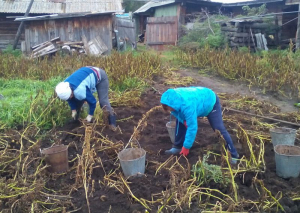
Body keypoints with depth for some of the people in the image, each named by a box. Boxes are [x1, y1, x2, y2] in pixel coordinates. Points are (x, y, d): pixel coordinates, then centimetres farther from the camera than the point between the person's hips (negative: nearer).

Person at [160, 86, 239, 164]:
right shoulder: (173, 98, -25)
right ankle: (177, 147, 15)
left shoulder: (187, 105, -47)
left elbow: (192, 127, -39)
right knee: (180, 122, 2)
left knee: (219, 129, -14)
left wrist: (186, 146, -29)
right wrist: (183, 120, -21)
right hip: (198, 100, 7)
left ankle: (233, 155, -2)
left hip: (210, 102, -7)